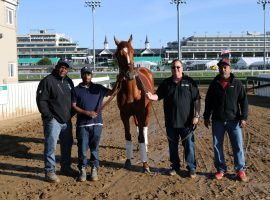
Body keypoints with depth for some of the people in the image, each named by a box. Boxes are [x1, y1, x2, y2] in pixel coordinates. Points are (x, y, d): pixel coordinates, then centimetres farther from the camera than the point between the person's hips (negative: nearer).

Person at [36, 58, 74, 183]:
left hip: (66, 121, 7)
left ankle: (65, 168, 31)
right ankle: (49, 172, 2)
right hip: (53, 121, -7)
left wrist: (71, 113, 10)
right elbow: (41, 100, -13)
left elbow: (73, 99, 22)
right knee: (50, 146, -6)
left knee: (67, 145, 16)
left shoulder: (69, 82, 12)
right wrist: (48, 116, -18)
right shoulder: (48, 81, -10)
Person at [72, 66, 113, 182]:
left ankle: (94, 169, 19)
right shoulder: (76, 90, 4)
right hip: (82, 124, -1)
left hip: (96, 123, 1)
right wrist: (87, 113, -13)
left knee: (94, 147, 9)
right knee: (82, 148, 3)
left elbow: (112, 92, 2)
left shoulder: (98, 88, 8)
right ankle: (82, 169, 16)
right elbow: (74, 106, -2)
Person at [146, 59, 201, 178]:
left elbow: (197, 100, -3)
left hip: (186, 121, -3)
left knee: (189, 145, 2)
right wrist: (151, 96, -20)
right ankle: (175, 166, 28)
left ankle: (192, 168, 15)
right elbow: (158, 96, 3)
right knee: (172, 145, 13)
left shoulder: (189, 82, -2)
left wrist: (196, 115, -9)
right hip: (171, 122, 3)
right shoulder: (166, 83, 5)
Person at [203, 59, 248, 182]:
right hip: (217, 121, 2)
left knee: (238, 146, 0)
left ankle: (240, 169, 13)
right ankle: (221, 169, 18)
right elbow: (208, 101, 10)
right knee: (217, 145, 6)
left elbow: (243, 101, 0)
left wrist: (243, 117, -7)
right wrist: (206, 117, 8)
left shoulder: (237, 84, 0)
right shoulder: (214, 84, 4)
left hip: (234, 121, -2)